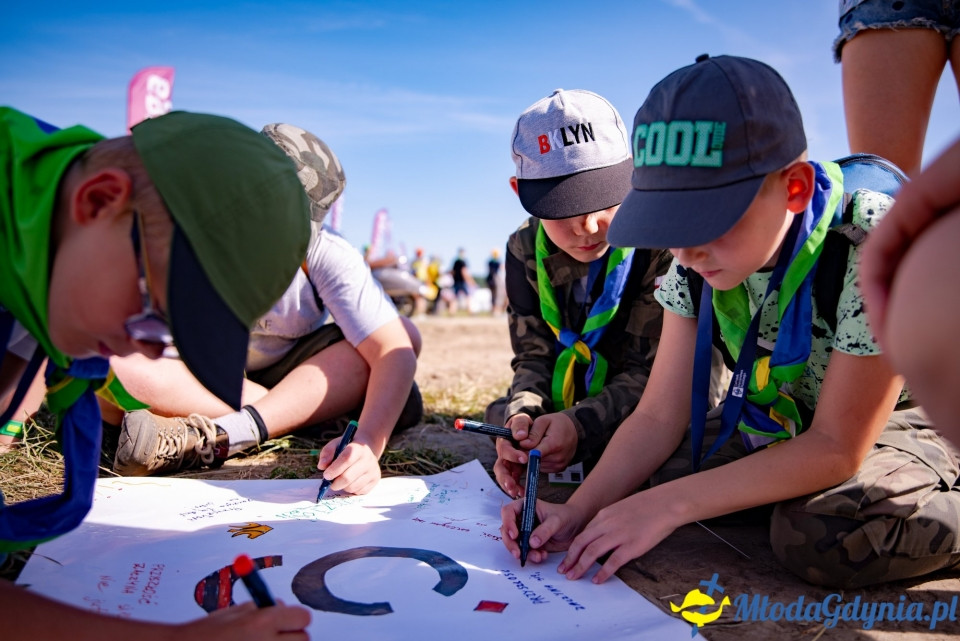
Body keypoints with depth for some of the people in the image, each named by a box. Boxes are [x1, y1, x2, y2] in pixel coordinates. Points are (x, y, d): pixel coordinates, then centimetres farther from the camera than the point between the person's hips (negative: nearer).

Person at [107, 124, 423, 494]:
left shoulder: (329, 257, -24)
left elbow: (396, 349, -34)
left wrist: (369, 443, -49)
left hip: (291, 370, 0)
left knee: (406, 333, -27)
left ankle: (219, 437, -36)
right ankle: (326, 405, -28)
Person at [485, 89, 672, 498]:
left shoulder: (663, 244, -21)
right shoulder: (526, 249, -6)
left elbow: (652, 371, -21)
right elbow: (534, 357, -6)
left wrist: (580, 424, -36)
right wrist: (522, 413, -28)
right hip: (564, 410, 5)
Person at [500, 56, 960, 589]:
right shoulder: (698, 259, -16)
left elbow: (837, 446, -28)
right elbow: (660, 416, -12)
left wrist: (670, 504, -32)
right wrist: (578, 511, -27)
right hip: (775, 421, 5)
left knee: (825, 535, -34)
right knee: (642, 483, -14)